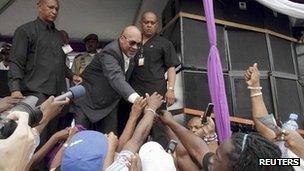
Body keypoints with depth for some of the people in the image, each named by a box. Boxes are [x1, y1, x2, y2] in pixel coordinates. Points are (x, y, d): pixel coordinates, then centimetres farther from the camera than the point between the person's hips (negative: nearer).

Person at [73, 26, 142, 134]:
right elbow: (116, 77, -45)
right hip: (89, 100, -6)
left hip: (110, 104, 7)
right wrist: (134, 97, -61)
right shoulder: (110, 52, -28)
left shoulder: (131, 52, -1)